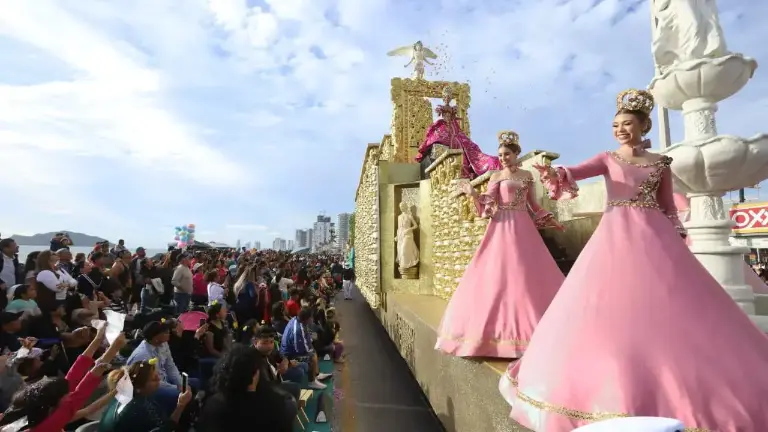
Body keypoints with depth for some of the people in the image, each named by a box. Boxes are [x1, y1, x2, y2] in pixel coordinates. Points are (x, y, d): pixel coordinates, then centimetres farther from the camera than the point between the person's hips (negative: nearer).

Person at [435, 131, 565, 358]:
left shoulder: (527, 175, 12)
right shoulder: (496, 176, 3)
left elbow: (533, 204, 17)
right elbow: (489, 204, -6)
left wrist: (549, 220, 13)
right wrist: (474, 194, -21)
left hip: (524, 227, 3)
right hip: (502, 228, -3)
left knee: (528, 274, 3)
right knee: (498, 275, -6)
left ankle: (526, 324, 16)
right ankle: (502, 326, 4)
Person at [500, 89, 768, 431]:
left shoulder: (661, 163, 13)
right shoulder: (607, 159, 9)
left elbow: (668, 206, 14)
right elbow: (576, 172, -9)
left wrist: (678, 240, 6)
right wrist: (554, 175, -31)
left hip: (654, 237, 2)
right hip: (616, 236, -1)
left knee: (662, 306, -2)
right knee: (613, 306, -5)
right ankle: (617, 381, 7)